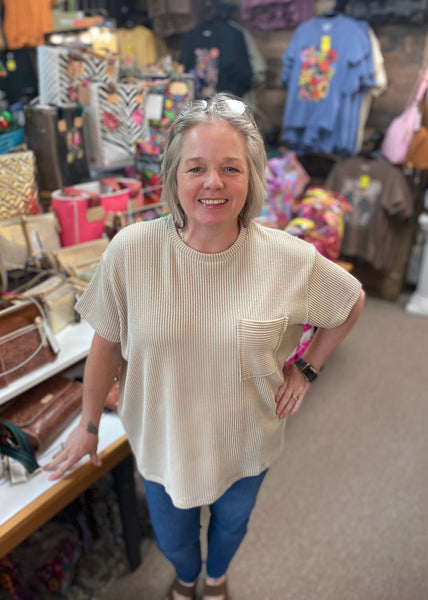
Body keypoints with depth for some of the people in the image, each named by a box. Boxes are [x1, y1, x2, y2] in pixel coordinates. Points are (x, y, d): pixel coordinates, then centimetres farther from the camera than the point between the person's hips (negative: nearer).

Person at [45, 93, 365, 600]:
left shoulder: (291, 259, -22)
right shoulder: (131, 250, -23)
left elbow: (352, 302, -2)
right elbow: (107, 341, -10)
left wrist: (305, 369, -3)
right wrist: (89, 424, 1)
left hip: (246, 446, 1)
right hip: (163, 444, 0)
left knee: (231, 526, 31)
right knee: (172, 541, 27)